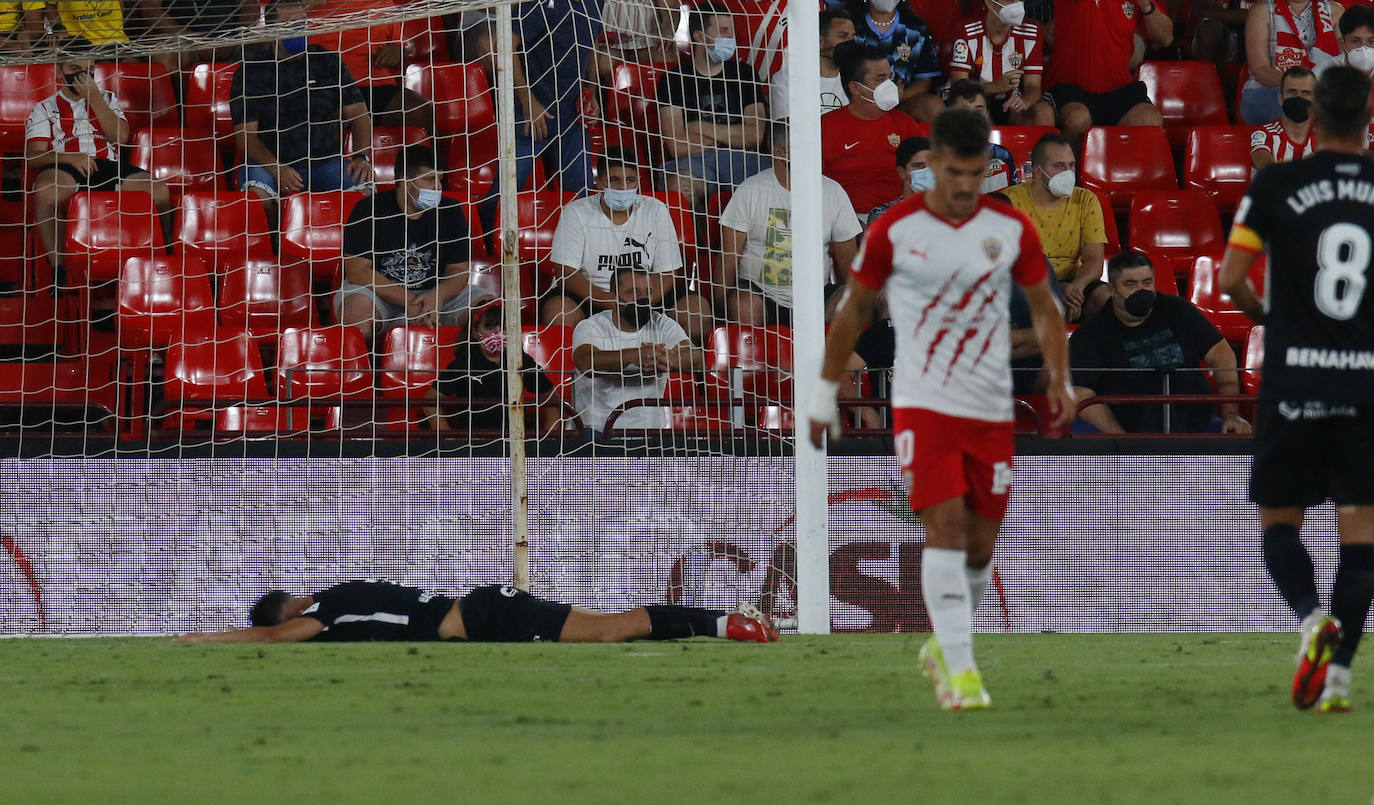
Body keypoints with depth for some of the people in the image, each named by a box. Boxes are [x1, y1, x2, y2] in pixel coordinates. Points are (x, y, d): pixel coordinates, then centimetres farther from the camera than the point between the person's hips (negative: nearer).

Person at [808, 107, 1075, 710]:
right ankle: (960, 670, -19)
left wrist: (1059, 379, -2)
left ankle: (943, 646, 32)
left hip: (992, 411, 3)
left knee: (980, 542, 8)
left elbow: (1044, 307, 12)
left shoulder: (1012, 229, 2)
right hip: (922, 405, -3)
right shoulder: (894, 230, -4)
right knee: (944, 524, -18)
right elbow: (853, 310, 6)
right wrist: (825, 395, 9)